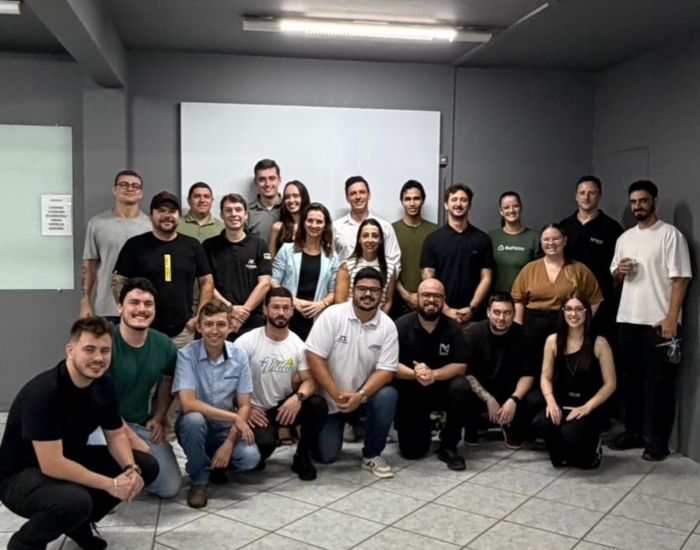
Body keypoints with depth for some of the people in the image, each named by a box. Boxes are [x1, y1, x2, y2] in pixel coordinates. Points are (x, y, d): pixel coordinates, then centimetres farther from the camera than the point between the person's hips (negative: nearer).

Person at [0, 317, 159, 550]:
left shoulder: (103, 386, -6)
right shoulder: (43, 392, -30)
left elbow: (116, 436, 3)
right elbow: (52, 465, -32)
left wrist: (131, 469, -17)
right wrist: (109, 484, -27)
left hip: (71, 460, 8)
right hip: (20, 476, -8)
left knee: (146, 466, -2)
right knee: (75, 500, -38)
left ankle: (79, 522, 13)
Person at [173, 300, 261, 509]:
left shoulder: (239, 356, -7)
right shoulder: (186, 355, -16)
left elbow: (244, 406, -6)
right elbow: (188, 404, -26)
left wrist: (229, 443, -19)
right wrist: (234, 417, -27)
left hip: (226, 429, 2)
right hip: (196, 427, -2)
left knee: (250, 457, -26)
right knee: (193, 419, -36)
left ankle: (215, 464, 11)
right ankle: (199, 480, -10)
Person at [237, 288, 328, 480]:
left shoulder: (298, 344, -1)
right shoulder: (246, 342, -9)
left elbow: (309, 380, -3)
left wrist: (298, 397, -25)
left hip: (286, 406, 3)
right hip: (257, 411, -3)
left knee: (318, 404, -25)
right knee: (264, 443, -33)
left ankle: (302, 456, -2)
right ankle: (256, 455, 8)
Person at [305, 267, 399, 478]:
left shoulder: (387, 326, -11)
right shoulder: (332, 315, -16)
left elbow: (386, 370, -13)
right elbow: (314, 357, -18)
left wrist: (360, 396, -28)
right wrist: (338, 395, -22)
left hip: (365, 392, 1)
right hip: (329, 395, -1)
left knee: (387, 396, -30)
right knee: (326, 455, -6)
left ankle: (371, 455, -8)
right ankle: (337, 426, 30)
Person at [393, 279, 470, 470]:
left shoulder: (453, 328, -8)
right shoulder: (401, 326, -12)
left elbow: (461, 366, -14)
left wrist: (433, 374, -32)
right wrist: (415, 374, -35)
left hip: (441, 388, 1)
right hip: (409, 392, -1)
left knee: (460, 386, -33)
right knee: (412, 451, -11)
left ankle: (448, 446, -12)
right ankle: (424, 425, 28)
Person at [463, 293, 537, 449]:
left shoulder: (521, 335, -8)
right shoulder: (474, 334, -13)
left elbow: (528, 374, -8)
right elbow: (467, 373, -16)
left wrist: (514, 399, -25)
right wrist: (489, 400, -26)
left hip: (510, 392, 2)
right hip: (480, 391, -2)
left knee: (536, 400, -27)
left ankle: (513, 429, 7)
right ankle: (471, 429, 2)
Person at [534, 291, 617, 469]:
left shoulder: (599, 343, -5)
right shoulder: (553, 341, 5)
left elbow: (610, 384, -5)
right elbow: (546, 377, 6)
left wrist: (587, 407, -17)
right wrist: (550, 400, -14)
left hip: (591, 408, -2)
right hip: (562, 405, 3)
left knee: (570, 433, -33)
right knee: (541, 424, -31)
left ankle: (591, 449, 7)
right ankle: (562, 454, 6)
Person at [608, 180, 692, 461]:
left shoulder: (670, 235, -6)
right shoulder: (625, 237, 14)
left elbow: (680, 278, -11)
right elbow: (614, 277, 21)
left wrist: (671, 317, -19)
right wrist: (619, 270, -3)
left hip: (659, 322, -6)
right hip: (627, 320, 7)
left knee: (659, 383, 0)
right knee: (631, 379, 13)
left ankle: (658, 441, 8)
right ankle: (633, 432, 25)